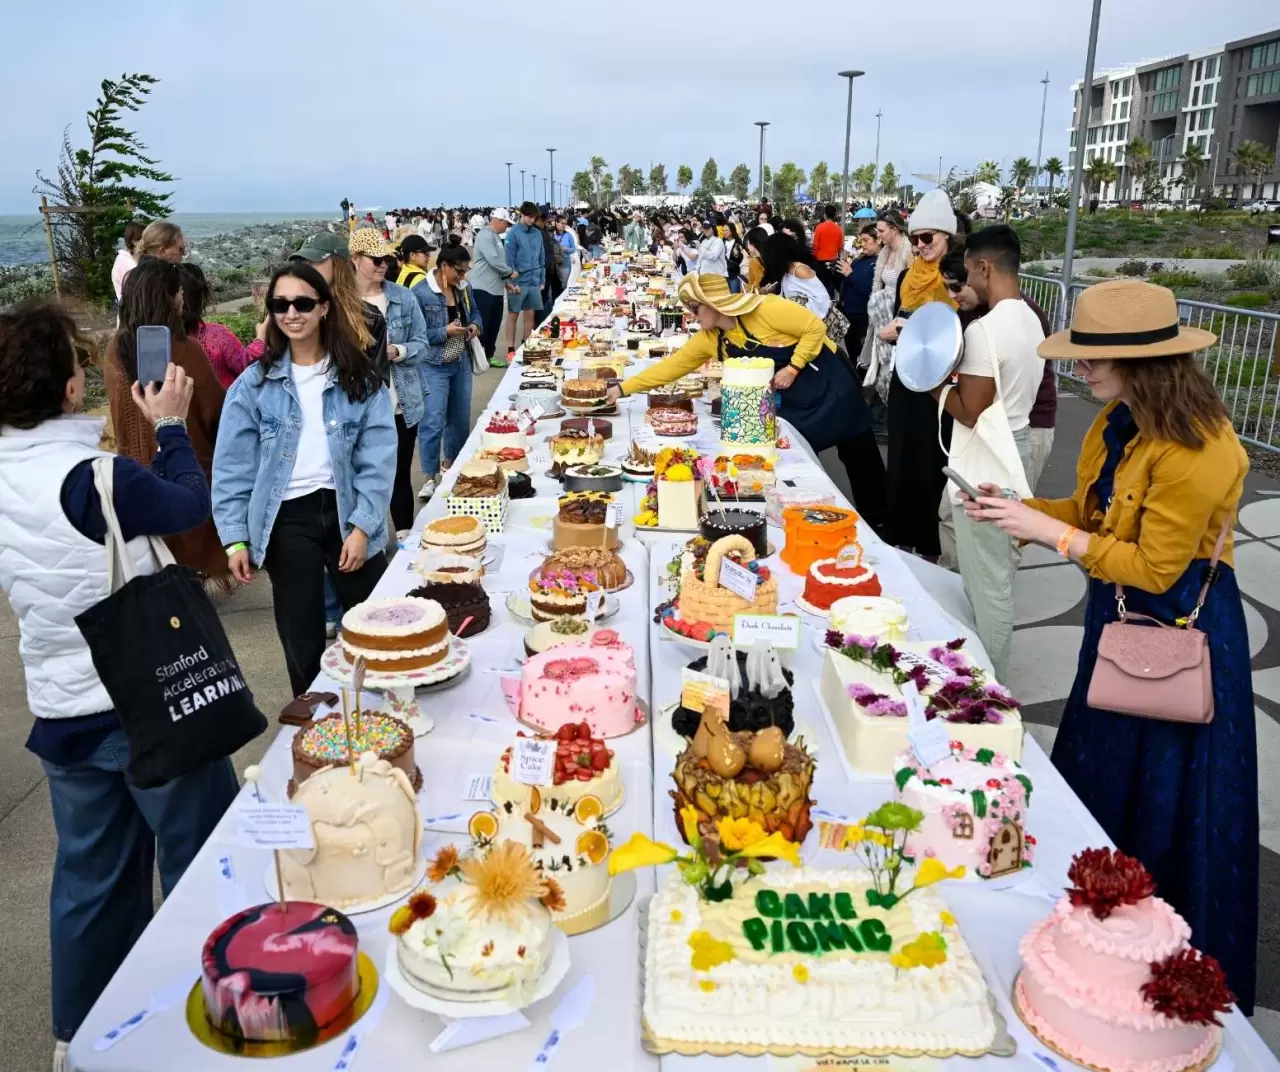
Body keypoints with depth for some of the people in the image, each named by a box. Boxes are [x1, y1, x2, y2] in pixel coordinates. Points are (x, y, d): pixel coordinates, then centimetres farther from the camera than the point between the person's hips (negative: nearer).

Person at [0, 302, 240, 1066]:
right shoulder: (94, 477, -24)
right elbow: (191, 505, -8)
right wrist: (172, 426, 5)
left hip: (62, 708, 7)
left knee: (92, 873, 21)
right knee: (200, 859, 11)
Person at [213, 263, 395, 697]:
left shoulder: (359, 378, 0)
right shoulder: (254, 384, 0)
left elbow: (377, 458, -4)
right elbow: (233, 466, 0)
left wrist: (362, 526, -11)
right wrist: (235, 538, -6)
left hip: (347, 512, 1)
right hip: (287, 519, 0)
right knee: (303, 643, 8)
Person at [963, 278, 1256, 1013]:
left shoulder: (1196, 450, -27)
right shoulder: (1120, 423, 0)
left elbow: (1155, 566, -25)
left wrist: (1051, 535, -25)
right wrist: (1020, 510, -6)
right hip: (1122, 616, 9)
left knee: (1164, 805, 7)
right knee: (1100, 781, 20)